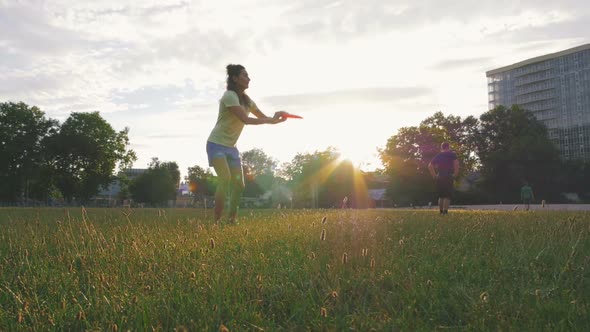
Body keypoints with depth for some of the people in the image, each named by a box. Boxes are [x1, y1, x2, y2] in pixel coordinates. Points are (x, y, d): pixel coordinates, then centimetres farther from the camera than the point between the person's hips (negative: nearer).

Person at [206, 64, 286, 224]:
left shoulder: (247, 100, 7)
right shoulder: (229, 96, -18)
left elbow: (264, 117, 11)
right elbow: (245, 119, -27)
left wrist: (277, 118, -10)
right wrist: (271, 120, -25)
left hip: (231, 147, 8)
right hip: (217, 144, -8)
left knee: (239, 184, 1)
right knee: (225, 179, -24)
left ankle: (231, 220, 11)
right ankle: (216, 220, -18)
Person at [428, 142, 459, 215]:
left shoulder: (438, 155, 16)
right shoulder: (452, 154, 3)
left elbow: (430, 166, 9)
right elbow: (456, 163, -15)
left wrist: (434, 175, 11)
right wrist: (456, 174, -6)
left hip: (439, 177, 4)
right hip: (449, 177, -4)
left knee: (441, 196, 13)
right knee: (448, 196, -5)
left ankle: (441, 212, 11)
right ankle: (445, 212, -14)